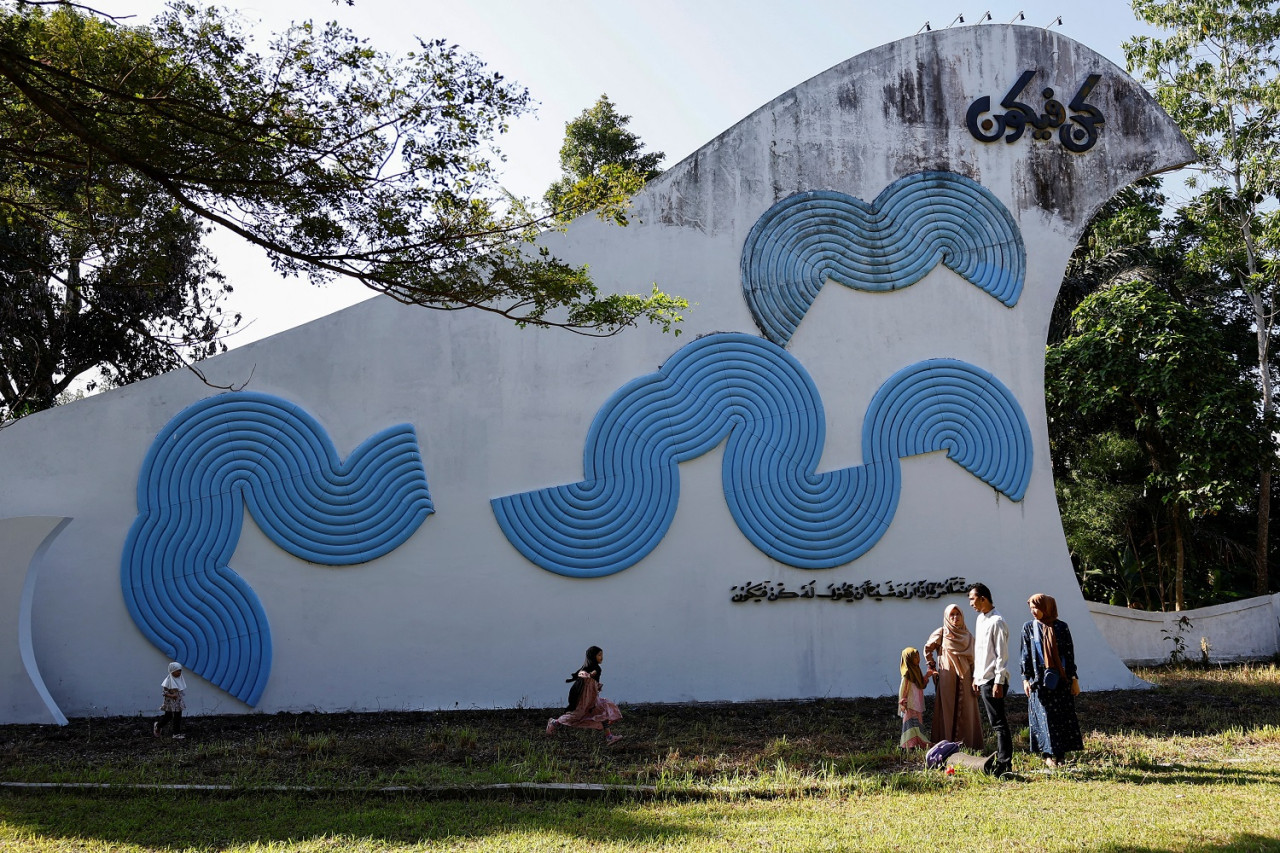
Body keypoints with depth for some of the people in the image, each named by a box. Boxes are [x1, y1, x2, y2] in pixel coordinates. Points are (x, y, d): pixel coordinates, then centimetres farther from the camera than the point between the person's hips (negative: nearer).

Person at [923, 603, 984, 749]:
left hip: (965, 677, 3)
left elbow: (973, 659, 10)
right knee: (947, 710, -3)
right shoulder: (941, 633, 1)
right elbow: (927, 649, 10)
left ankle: (967, 742, 8)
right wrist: (932, 667, 7)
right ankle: (946, 743, -1)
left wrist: (975, 679, 4)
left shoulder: (968, 635, 10)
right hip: (947, 677, -3)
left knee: (966, 710, 2)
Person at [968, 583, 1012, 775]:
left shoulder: (997, 621, -13)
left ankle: (1005, 764, -2)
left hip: (993, 679, -9)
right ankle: (1002, 760, 17)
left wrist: (999, 682, -18)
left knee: (998, 722, -6)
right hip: (983, 678, 9)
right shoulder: (980, 619, 15)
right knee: (995, 722, 12)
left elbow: (1002, 654, -16)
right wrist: (976, 676, 18)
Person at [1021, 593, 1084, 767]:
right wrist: (1025, 678, -3)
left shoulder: (1061, 627, 1)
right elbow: (1025, 655, 3)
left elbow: (1069, 653, 2)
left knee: (1063, 715, 2)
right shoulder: (1029, 628, 3)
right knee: (1044, 716, -1)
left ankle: (1061, 753, 11)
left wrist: (1073, 678, -1)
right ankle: (1049, 753, 6)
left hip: (1060, 678, 0)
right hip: (1039, 679, 0)